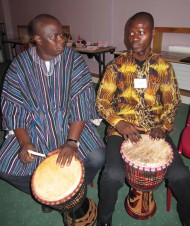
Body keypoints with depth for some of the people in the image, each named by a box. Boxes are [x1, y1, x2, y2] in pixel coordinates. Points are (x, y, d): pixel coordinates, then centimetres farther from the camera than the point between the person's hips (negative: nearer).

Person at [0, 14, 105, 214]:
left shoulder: (74, 60, -8)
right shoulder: (20, 64, -4)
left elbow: (82, 102, -15)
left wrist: (71, 142, -26)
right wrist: (24, 142, -18)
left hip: (70, 122, -1)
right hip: (34, 124, 2)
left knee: (97, 157, -21)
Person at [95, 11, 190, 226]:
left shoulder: (164, 67, 3)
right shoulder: (116, 66, -2)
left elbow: (172, 102, 9)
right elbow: (101, 102, -2)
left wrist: (163, 126, -8)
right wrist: (119, 123, -18)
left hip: (155, 129, 2)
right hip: (121, 129, -1)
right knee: (112, 176, -24)